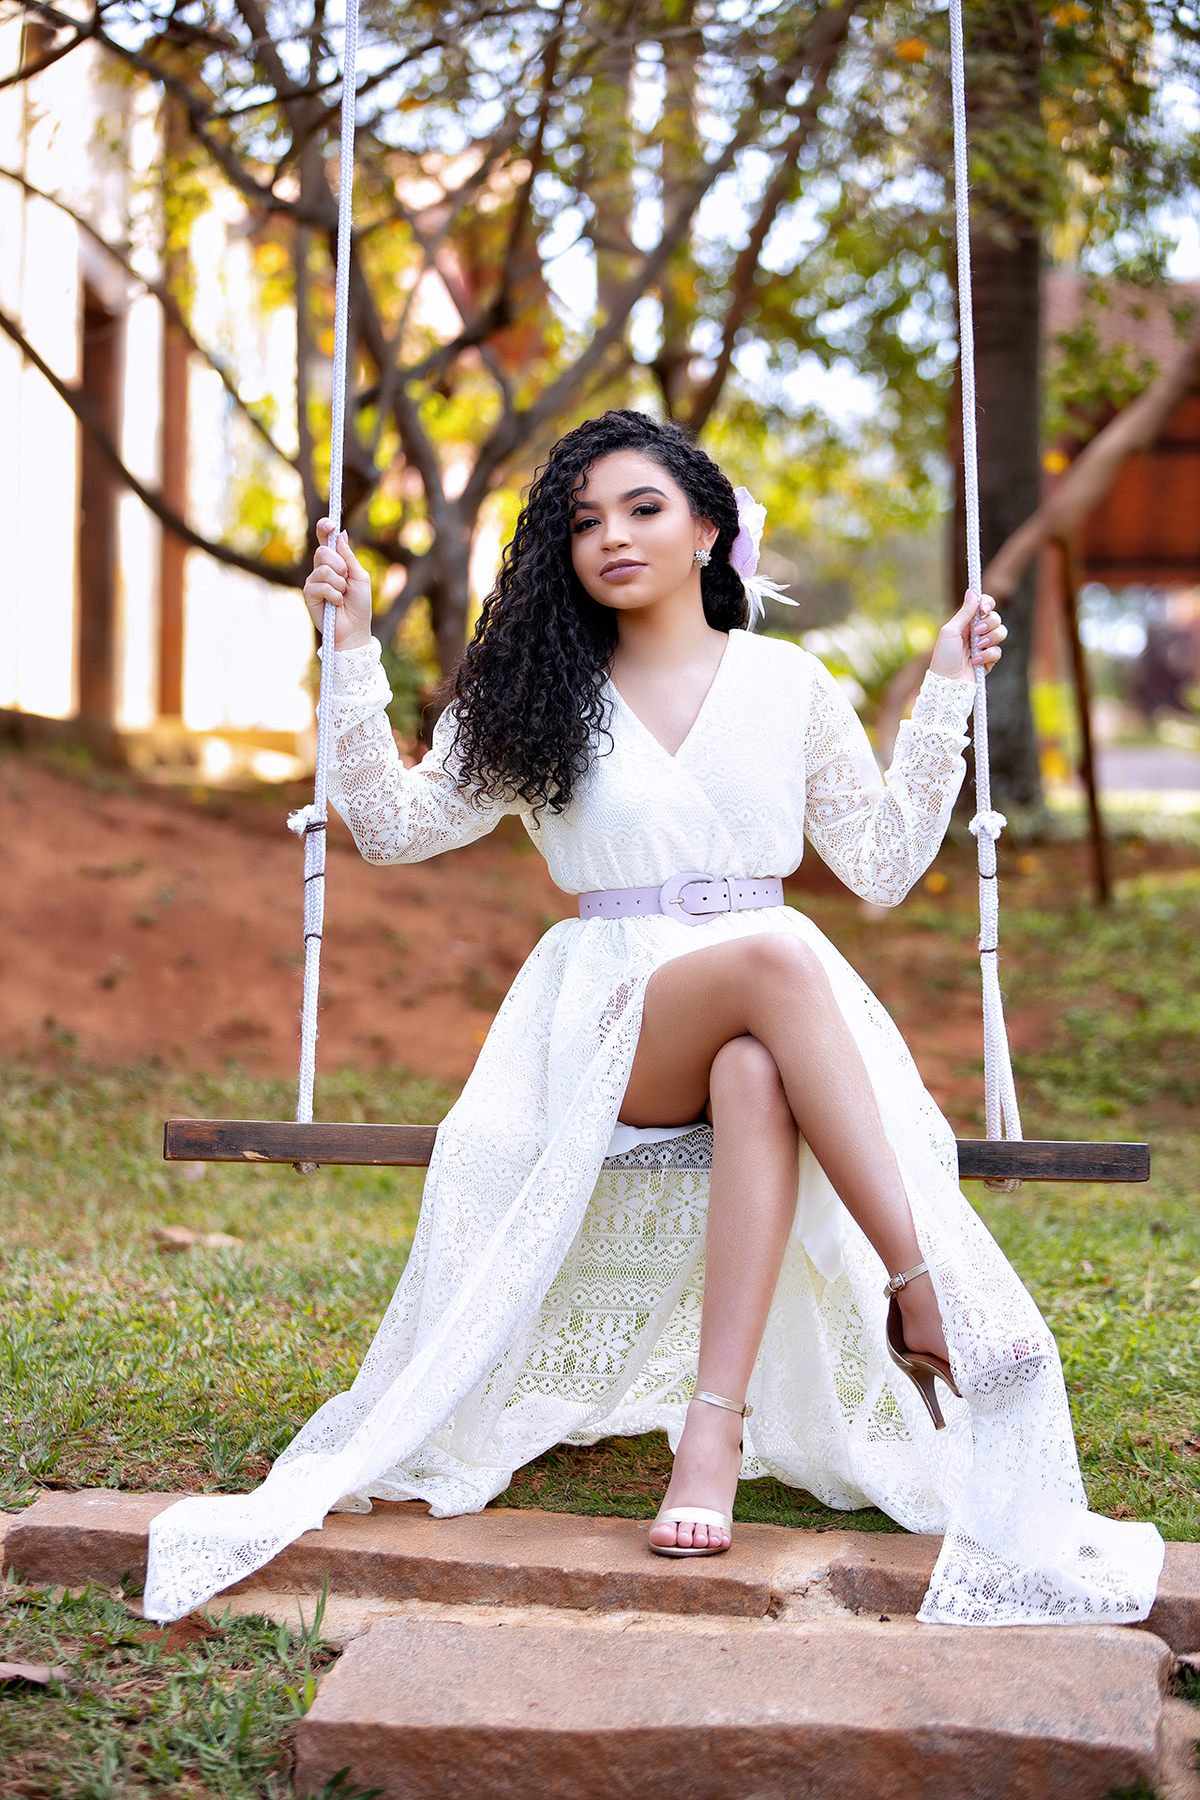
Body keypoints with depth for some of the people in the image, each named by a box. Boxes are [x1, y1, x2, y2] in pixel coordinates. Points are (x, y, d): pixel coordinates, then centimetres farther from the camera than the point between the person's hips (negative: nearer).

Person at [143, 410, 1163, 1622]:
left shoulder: (787, 683, 13)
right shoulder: (538, 695, 12)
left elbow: (885, 865, 13)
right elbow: (396, 826, 8)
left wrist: (944, 697, 8)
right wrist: (353, 653, 3)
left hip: (769, 1025, 1)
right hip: (612, 1019, -1)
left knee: (757, 1076, -39)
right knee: (777, 956, -36)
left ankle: (716, 1424, -42)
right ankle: (926, 1284, -38)